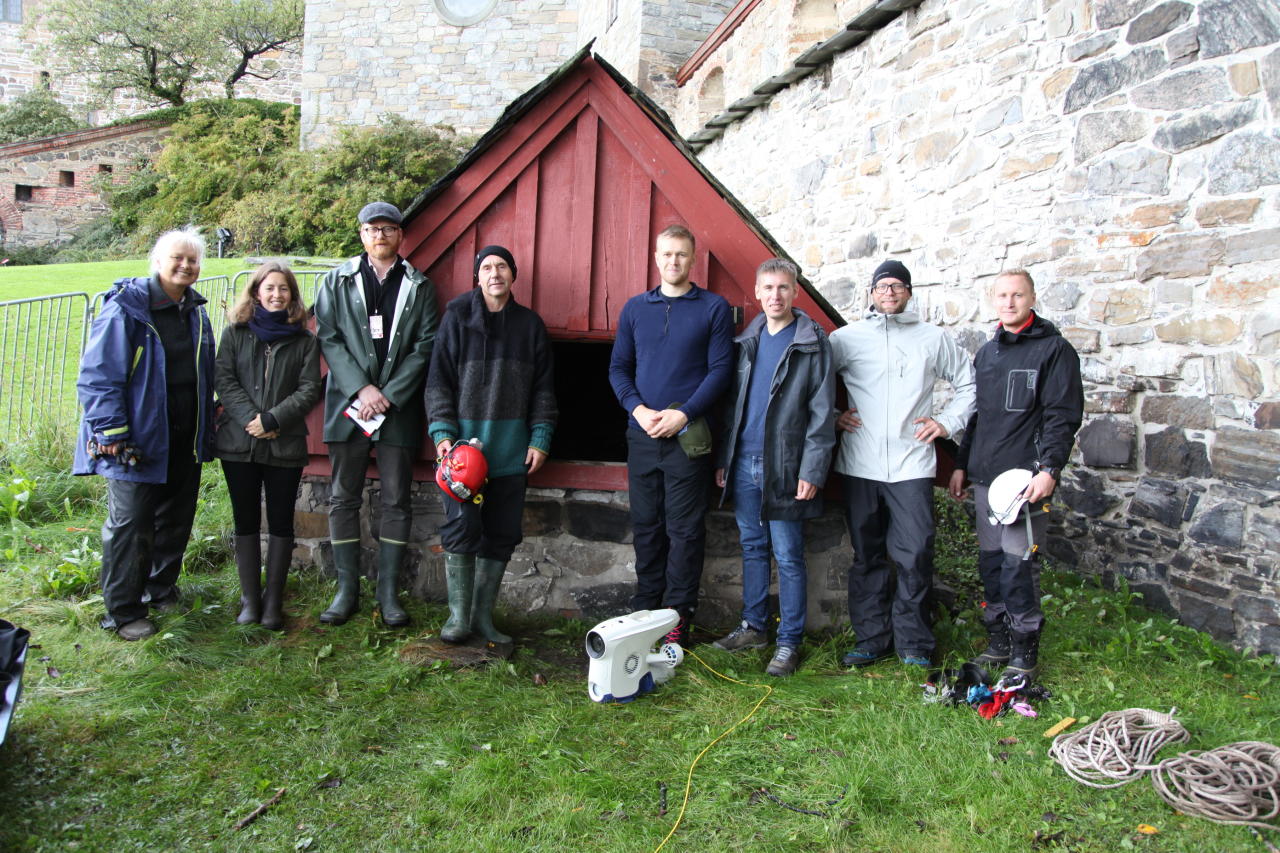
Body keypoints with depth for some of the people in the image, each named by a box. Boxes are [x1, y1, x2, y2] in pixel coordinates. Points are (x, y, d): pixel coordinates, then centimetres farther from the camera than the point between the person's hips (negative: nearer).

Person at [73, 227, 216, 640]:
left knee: (177, 519, 15)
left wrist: (207, 429, 14)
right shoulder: (125, 308, -12)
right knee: (129, 525, 0)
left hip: (185, 442, 7)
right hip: (139, 441, -7)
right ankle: (123, 611, 13)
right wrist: (114, 435, -18)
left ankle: (161, 589, 34)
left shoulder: (196, 311, 10)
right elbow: (97, 376, -14)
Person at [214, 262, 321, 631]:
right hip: (239, 442, 1)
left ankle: (273, 600, 13)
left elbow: (309, 389, -2)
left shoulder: (304, 340, 5)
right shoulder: (235, 333, 8)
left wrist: (273, 420, -13)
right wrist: (251, 418, -13)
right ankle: (249, 599, 15)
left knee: (281, 521, 4)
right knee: (245, 521, 7)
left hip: (286, 444, -1)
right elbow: (223, 379, 0)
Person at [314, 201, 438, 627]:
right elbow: (328, 338, 1)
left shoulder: (420, 287, 7)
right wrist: (361, 389, -11)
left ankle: (388, 592, 12)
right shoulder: (337, 281, 9)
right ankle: (347, 589, 15)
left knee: (396, 501, 3)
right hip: (349, 404, 1)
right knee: (344, 499, 5)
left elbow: (424, 348, 0)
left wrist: (388, 396, -9)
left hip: (399, 407, 0)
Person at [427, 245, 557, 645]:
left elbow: (543, 388, 12)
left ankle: (483, 615, 17)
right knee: (462, 525, -9)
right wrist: (443, 432, -8)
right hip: (464, 439, -2)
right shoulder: (457, 317, 4)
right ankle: (458, 615, 5)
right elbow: (439, 380, 2)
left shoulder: (530, 324, 10)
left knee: (502, 532, 5)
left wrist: (540, 438, 4)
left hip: (511, 447, 3)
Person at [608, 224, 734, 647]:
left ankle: (678, 616, 9)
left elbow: (720, 370, -4)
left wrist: (683, 414, -14)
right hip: (641, 434, 4)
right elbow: (618, 368, 11)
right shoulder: (635, 308, 12)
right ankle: (644, 609, 22)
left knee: (685, 529, 0)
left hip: (688, 435, -3)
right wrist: (637, 408, -6)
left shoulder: (714, 308, 2)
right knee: (646, 527, 11)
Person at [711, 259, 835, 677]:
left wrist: (812, 471, -13)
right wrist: (724, 458, 10)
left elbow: (822, 413, -7)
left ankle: (789, 643, 11)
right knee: (752, 548, 14)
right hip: (744, 463, 5)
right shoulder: (748, 340, 13)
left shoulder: (813, 342, -4)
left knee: (788, 557, 1)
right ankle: (753, 627, 26)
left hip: (783, 467, -5)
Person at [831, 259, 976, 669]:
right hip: (858, 466, 1)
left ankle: (914, 643, 10)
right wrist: (830, 415, 2)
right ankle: (871, 639, 17)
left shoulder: (933, 339, 11)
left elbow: (969, 383, 19)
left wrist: (947, 421, 7)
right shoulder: (846, 337, 9)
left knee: (915, 555, -4)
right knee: (866, 556, 7)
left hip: (912, 465, 0)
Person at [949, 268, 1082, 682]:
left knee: (1019, 563, -7)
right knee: (990, 561, 10)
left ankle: (1025, 653, 5)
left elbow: (1063, 415, -8)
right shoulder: (986, 352, 18)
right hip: (985, 476, 7)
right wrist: (961, 464, 20)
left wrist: (1049, 468, -18)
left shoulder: (1054, 349, -3)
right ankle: (998, 643, 22)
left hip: (1025, 475, -6)